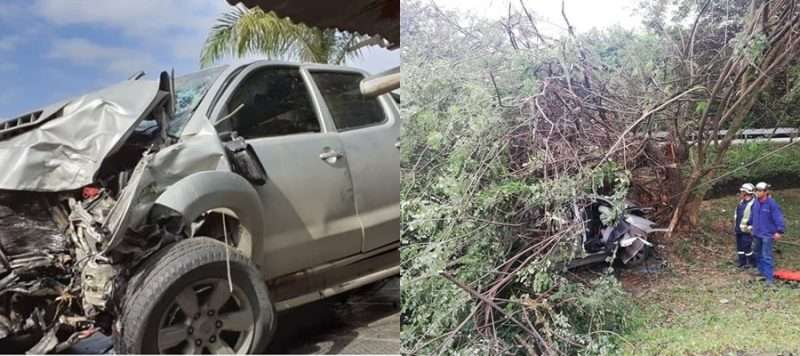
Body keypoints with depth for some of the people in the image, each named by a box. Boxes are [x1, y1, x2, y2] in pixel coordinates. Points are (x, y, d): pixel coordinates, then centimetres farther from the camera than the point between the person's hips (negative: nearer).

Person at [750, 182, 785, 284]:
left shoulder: (772, 203, -15)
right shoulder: (755, 203, 5)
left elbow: (778, 217, -17)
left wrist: (779, 231, -20)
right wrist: (751, 225, 26)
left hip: (767, 234, -7)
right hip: (757, 233, 7)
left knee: (767, 256, -8)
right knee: (758, 254, 18)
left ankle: (769, 278, -4)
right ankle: (762, 272, 32)